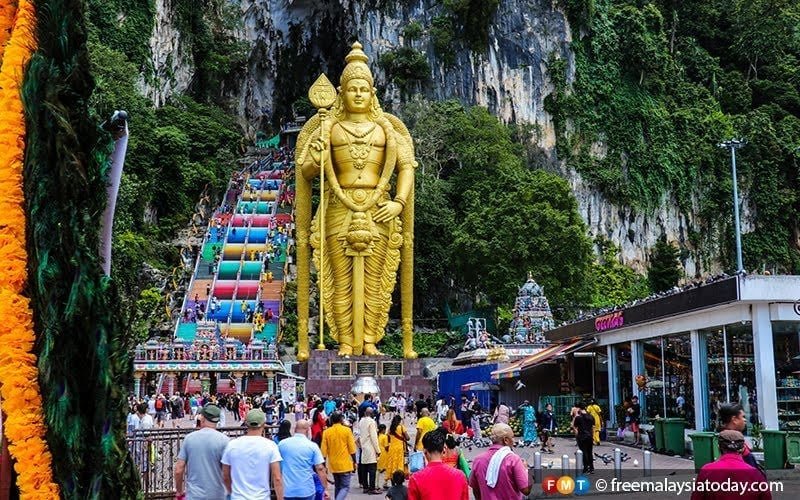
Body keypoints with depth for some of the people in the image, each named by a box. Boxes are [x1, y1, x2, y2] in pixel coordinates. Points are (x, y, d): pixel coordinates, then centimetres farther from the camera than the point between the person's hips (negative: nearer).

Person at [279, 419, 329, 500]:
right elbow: (320, 469, -8)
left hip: (287, 490, 2)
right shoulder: (312, 446, -6)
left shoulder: (282, 444, 1)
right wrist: (325, 489, -1)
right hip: (306, 490, -1)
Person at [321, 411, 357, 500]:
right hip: (345, 464, -3)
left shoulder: (326, 432, -1)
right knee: (345, 487, 0)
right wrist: (354, 462, 5)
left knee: (337, 487, 18)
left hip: (333, 464, 3)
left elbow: (324, 451, 0)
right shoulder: (347, 430, -7)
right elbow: (352, 448, -6)